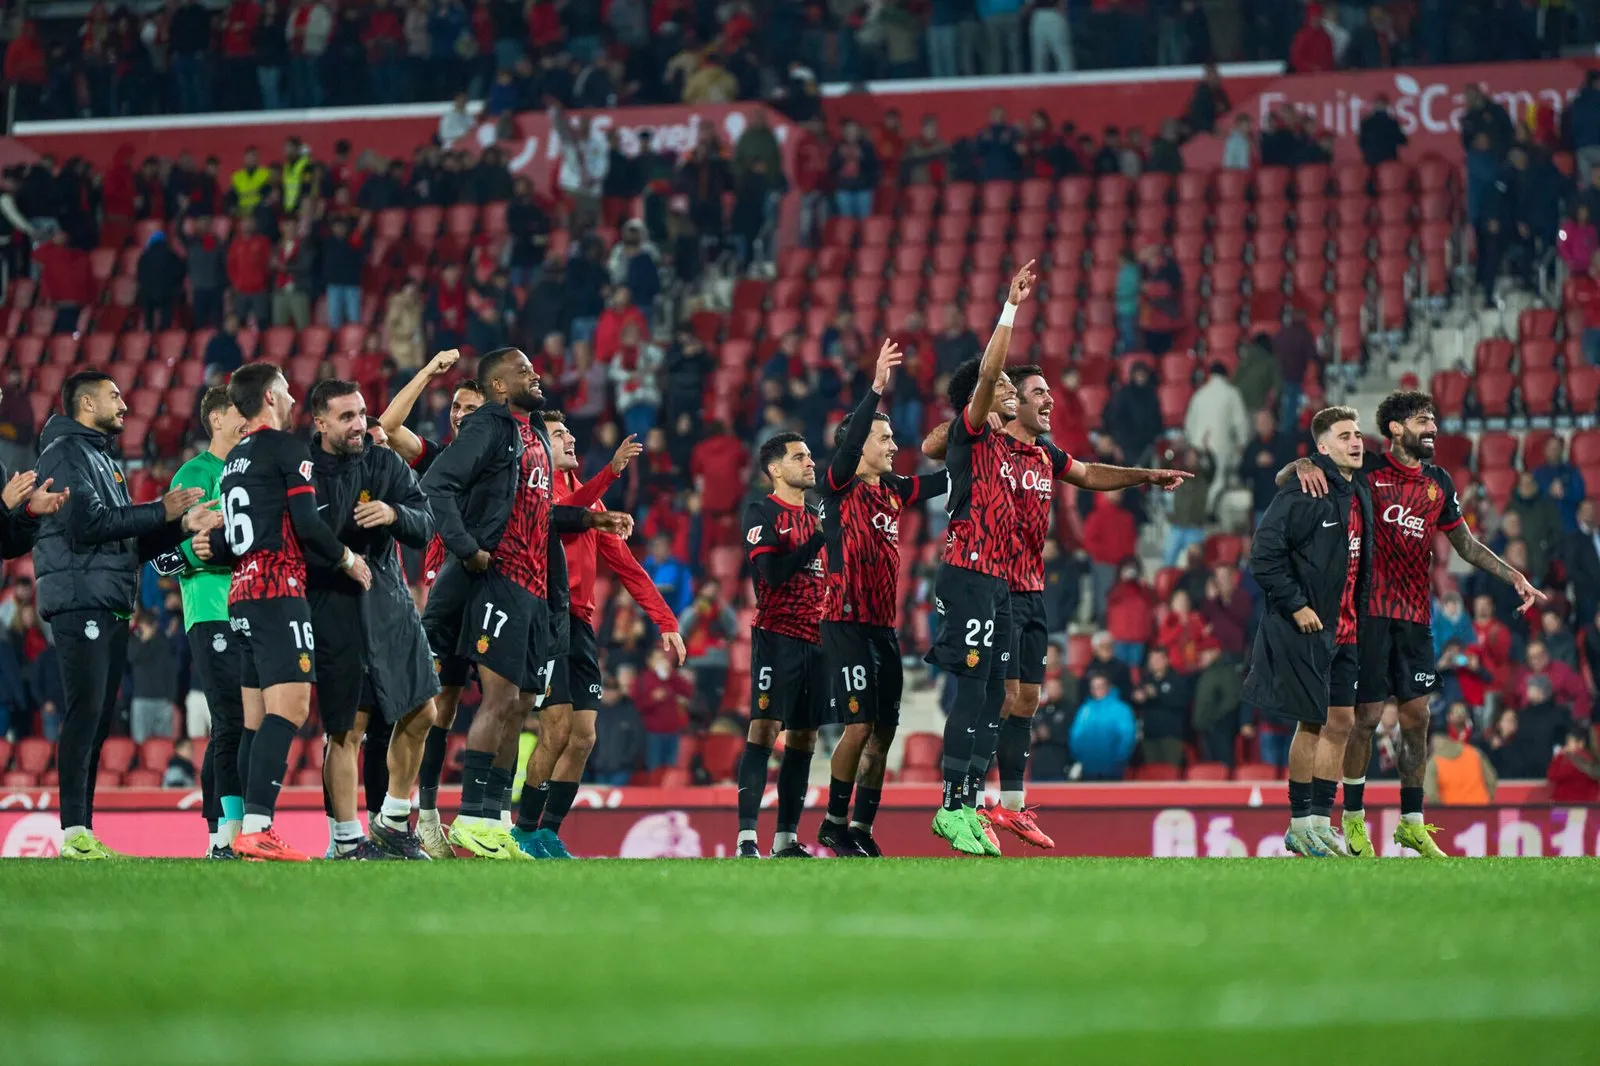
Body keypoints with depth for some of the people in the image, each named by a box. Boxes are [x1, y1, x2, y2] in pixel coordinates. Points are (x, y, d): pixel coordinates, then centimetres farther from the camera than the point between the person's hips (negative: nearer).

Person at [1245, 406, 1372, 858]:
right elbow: (1264, 553, -18)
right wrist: (1295, 606, -17)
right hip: (1306, 629, -8)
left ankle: (1321, 819, 16)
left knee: (1341, 722, 9)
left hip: (1345, 630, 8)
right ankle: (1299, 824, 6)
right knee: (1312, 723, -4)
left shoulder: (1361, 494, 11)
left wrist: (1358, 614, 12)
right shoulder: (1303, 492, -14)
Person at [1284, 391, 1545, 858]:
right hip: (1371, 613, -5)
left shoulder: (1439, 482, 11)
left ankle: (1412, 822, 15)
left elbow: (1466, 543, 21)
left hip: (1416, 617, 5)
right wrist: (1302, 466, -26)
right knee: (1366, 716, -2)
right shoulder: (1366, 470, -5)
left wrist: (1515, 577, 13)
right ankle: (1353, 819, 11)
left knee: (1417, 718, 6)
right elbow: (1283, 479, -3)